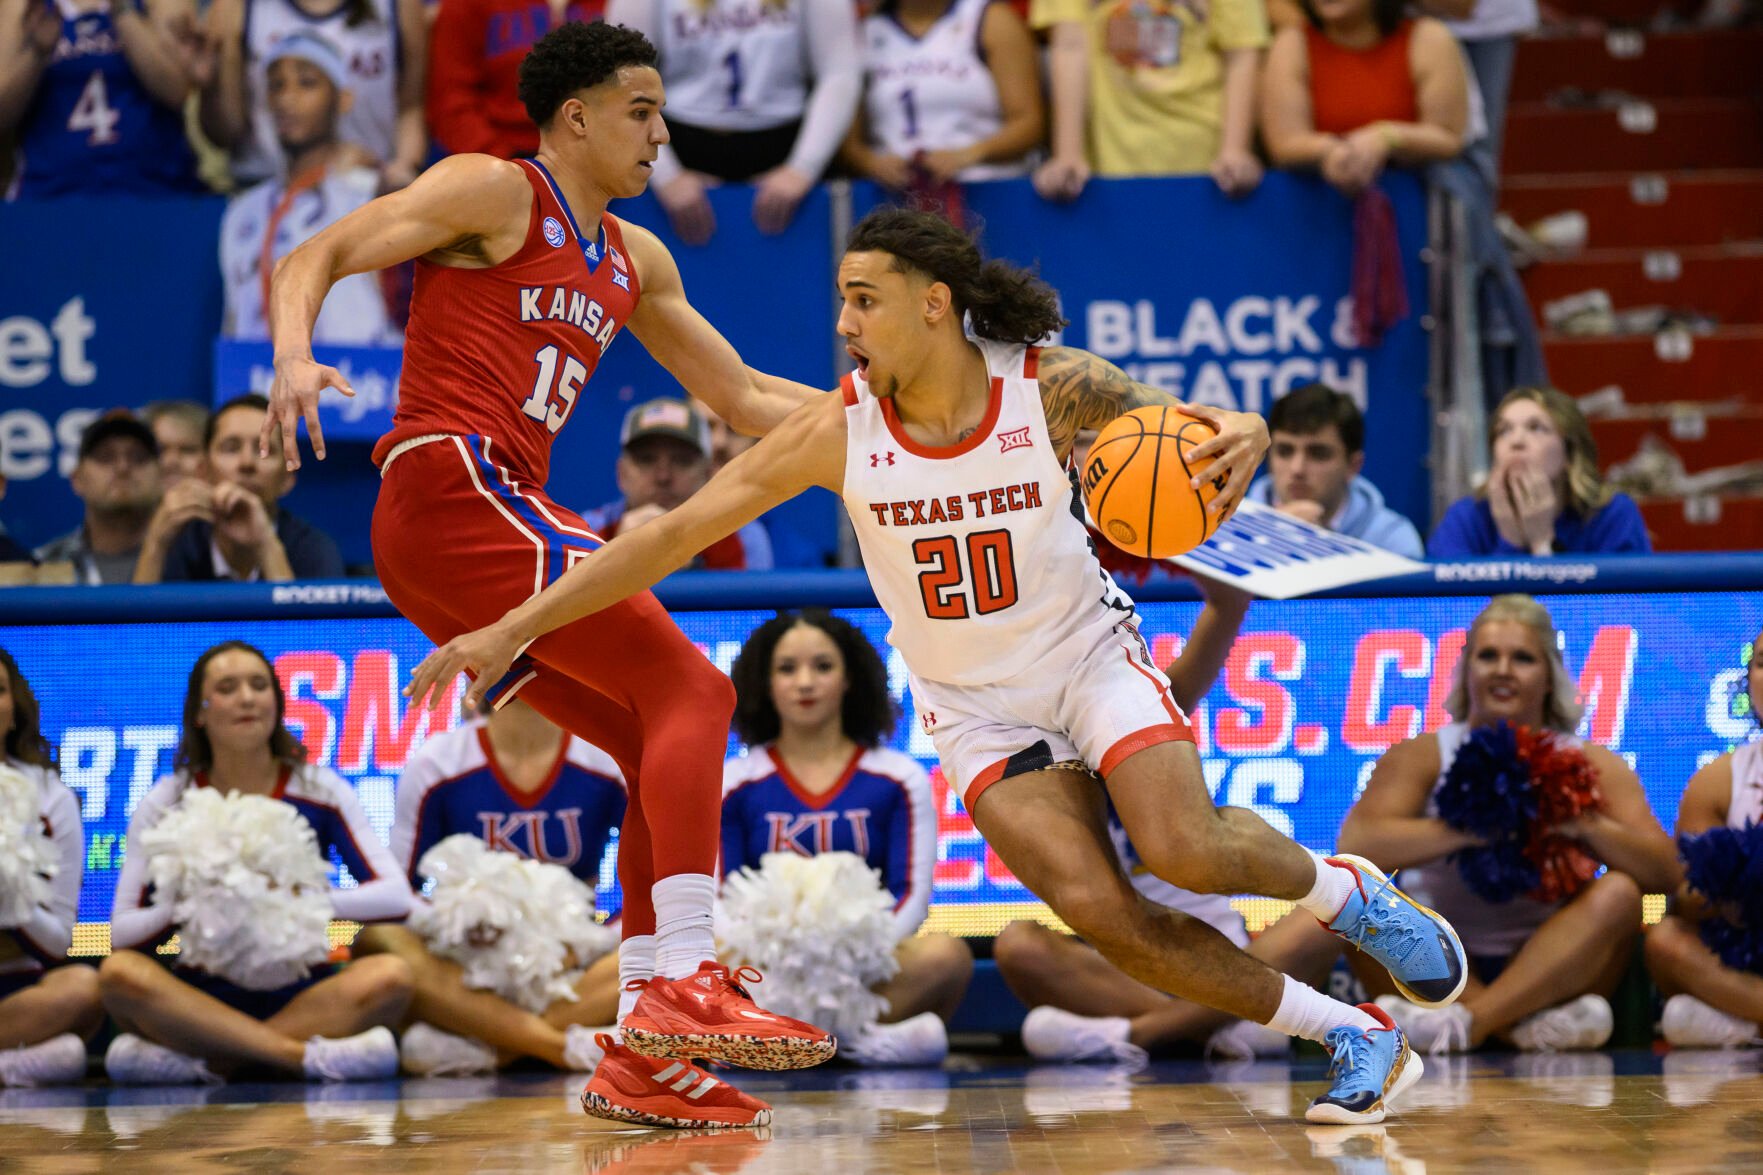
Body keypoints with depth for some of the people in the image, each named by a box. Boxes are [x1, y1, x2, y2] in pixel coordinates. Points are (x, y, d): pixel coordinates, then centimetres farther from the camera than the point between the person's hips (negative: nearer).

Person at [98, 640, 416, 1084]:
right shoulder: (165, 805, 5)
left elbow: (395, 897, -4)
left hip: (299, 997, 0)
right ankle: (308, 1056, -34)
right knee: (119, 973, -31)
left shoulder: (321, 790, 6)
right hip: (201, 997, 0)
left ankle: (204, 1062, -31)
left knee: (390, 976, -30)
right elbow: (122, 933, -2)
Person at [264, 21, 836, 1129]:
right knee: (691, 692, -15)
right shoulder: (494, 192, -1)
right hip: (452, 485, -9)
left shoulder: (633, 261, 22)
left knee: (663, 746, 7)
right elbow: (313, 259, -7)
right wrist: (295, 354, -27)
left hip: (506, 516, 9)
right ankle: (683, 983, -26)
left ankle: (640, 1059, 5)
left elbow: (742, 397, 29)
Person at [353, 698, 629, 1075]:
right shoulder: (435, 765, 2)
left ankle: (479, 1049, -39)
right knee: (377, 940, -31)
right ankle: (574, 1047, -41)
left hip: (574, 973, 0)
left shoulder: (610, 763, 3)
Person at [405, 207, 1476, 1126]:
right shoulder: (837, 432, -15)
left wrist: (1242, 440, -32)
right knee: (1093, 904, -20)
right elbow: (677, 532, -12)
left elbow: (1196, 434, -5)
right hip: (975, 704, 1)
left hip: (1090, 656, -1)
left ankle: (1348, 890, 8)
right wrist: (513, 628, -14)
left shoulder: (1056, 390, -17)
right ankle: (1356, 1037, -7)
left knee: (1184, 849, -27)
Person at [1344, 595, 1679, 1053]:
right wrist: (1470, 829, -26)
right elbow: (1356, 844, -15)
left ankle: (1470, 1020, -38)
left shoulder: (1590, 765, 7)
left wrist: (1587, 827, -23)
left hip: (1549, 971, 1)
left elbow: (1667, 874, -4)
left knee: (1618, 894, -24)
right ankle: (1531, 1027, -38)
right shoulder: (1422, 757, 4)